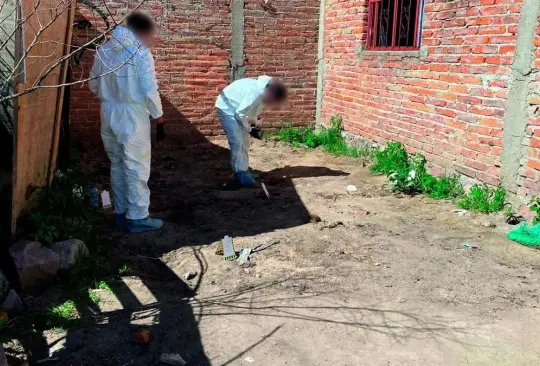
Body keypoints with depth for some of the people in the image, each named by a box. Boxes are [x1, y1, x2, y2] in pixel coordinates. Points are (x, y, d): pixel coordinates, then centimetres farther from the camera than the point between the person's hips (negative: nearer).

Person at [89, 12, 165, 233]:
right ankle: (137, 217, 5)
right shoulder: (140, 52, -11)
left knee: (117, 165, 15)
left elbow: (94, 86, 12)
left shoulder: (103, 50, 7)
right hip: (132, 115, -6)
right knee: (137, 167, 1)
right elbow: (150, 91, -14)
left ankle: (121, 212, 23)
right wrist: (159, 119, -6)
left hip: (108, 113, 7)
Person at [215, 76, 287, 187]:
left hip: (236, 109, 10)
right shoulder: (255, 93, -34)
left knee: (244, 141, 10)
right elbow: (240, 114, -30)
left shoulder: (263, 92, -6)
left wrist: (253, 124, 1)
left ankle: (244, 170, 17)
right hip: (227, 108, -10)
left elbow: (254, 109, 11)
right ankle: (240, 173, -8)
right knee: (237, 141, -14)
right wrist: (250, 129, -18)